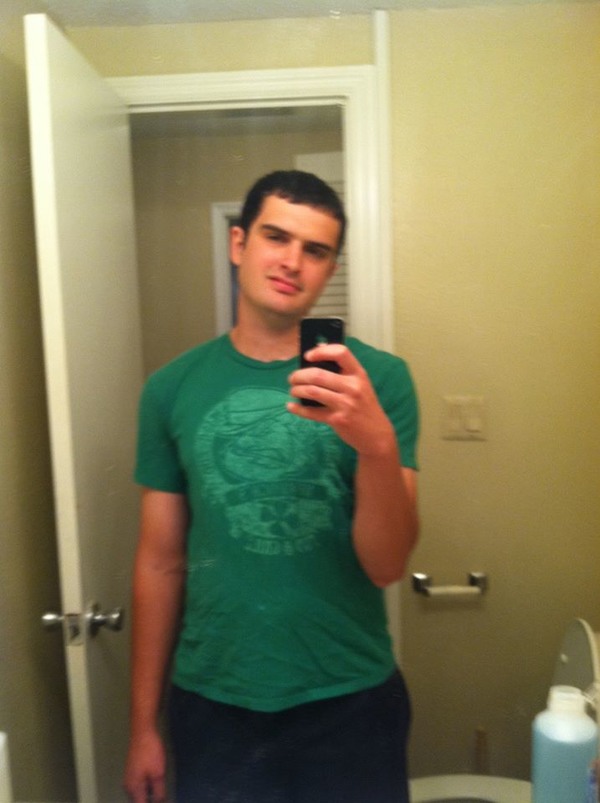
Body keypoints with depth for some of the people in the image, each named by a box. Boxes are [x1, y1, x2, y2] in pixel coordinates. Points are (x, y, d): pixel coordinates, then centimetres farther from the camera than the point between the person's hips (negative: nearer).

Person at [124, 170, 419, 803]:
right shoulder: (173, 388, -4)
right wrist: (143, 724, 5)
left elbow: (386, 565, -13)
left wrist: (377, 442, -31)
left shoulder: (378, 378, -10)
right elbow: (160, 563, 0)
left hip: (351, 702, 0)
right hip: (212, 703, 1)